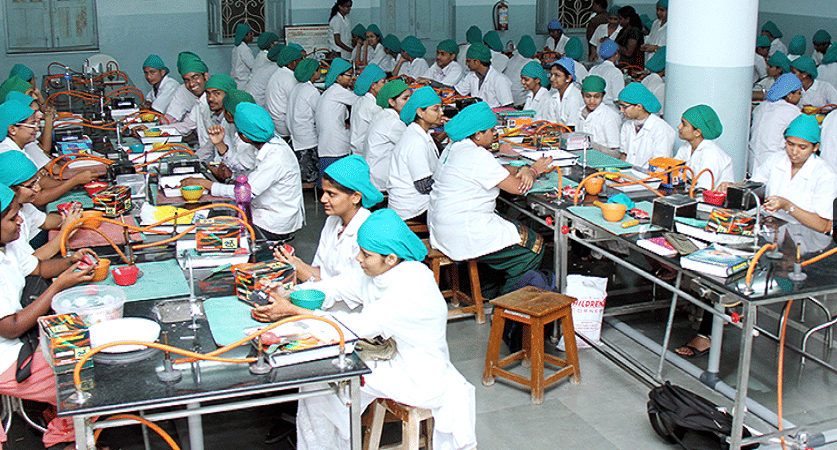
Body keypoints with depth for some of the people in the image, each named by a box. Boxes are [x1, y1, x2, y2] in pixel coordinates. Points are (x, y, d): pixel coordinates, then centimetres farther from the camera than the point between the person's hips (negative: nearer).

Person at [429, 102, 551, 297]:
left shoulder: (453, 148, 11)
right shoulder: (477, 156, -21)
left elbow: (499, 170, 16)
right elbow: (517, 187, -17)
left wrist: (523, 170, -3)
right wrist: (534, 170, 2)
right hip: (463, 234, -11)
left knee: (514, 228, 25)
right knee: (534, 245, -1)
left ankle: (488, 290, 27)